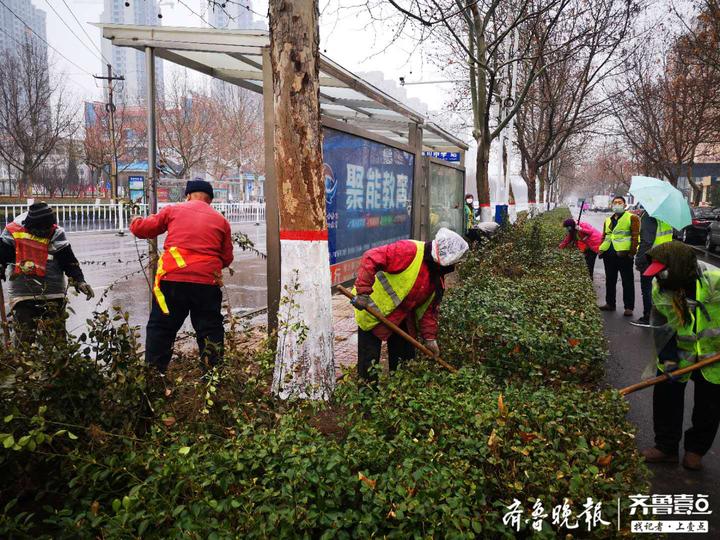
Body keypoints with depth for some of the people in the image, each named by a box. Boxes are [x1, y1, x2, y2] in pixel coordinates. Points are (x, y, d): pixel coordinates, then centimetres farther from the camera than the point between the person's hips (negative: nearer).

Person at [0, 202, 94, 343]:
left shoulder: (56, 234, 1)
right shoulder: (13, 232, -2)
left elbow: (69, 261, 0)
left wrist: (79, 280, -10)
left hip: (54, 295, 1)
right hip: (22, 294, -1)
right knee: (24, 338, 0)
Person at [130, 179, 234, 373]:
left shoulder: (174, 210, 9)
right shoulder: (221, 220, 11)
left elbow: (143, 228, 13)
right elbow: (227, 258, 11)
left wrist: (135, 222, 35)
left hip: (173, 279, 0)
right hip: (207, 283, 1)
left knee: (160, 330, 11)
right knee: (210, 332, 10)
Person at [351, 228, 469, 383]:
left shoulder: (438, 277, 1)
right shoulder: (408, 251, -26)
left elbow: (430, 308, 7)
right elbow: (371, 258, -33)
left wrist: (430, 337, 0)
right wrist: (363, 292, -36)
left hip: (403, 319, 8)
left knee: (405, 361, 15)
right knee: (369, 364, -1)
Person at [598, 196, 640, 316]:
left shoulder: (632, 218, -1)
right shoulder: (608, 220, 19)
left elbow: (635, 236, -7)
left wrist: (632, 252, -15)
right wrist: (601, 249, 10)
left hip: (623, 254, -6)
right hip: (609, 254, 6)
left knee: (627, 281, -1)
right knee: (610, 280, 14)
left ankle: (629, 307, 3)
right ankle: (610, 303, 25)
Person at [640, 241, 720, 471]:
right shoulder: (659, 290, -14)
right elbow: (662, 326, -7)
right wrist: (668, 357, -16)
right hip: (679, 355, 3)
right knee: (666, 398, 6)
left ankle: (696, 449, 33)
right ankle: (666, 447, 23)